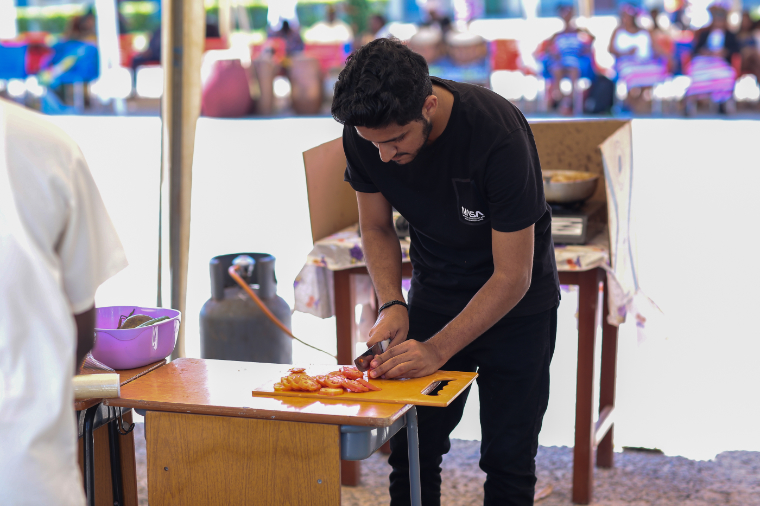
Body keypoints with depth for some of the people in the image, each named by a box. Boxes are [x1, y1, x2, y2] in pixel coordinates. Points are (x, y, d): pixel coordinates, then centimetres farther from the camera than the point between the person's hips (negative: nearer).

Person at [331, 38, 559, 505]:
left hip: (514, 307, -4)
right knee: (411, 451, 4)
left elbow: (512, 277, -26)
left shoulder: (498, 135, -32)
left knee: (508, 461, -1)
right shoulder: (363, 134, -18)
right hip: (434, 295, 4)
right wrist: (392, 305, -15)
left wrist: (438, 349, -31)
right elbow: (377, 227, 0)